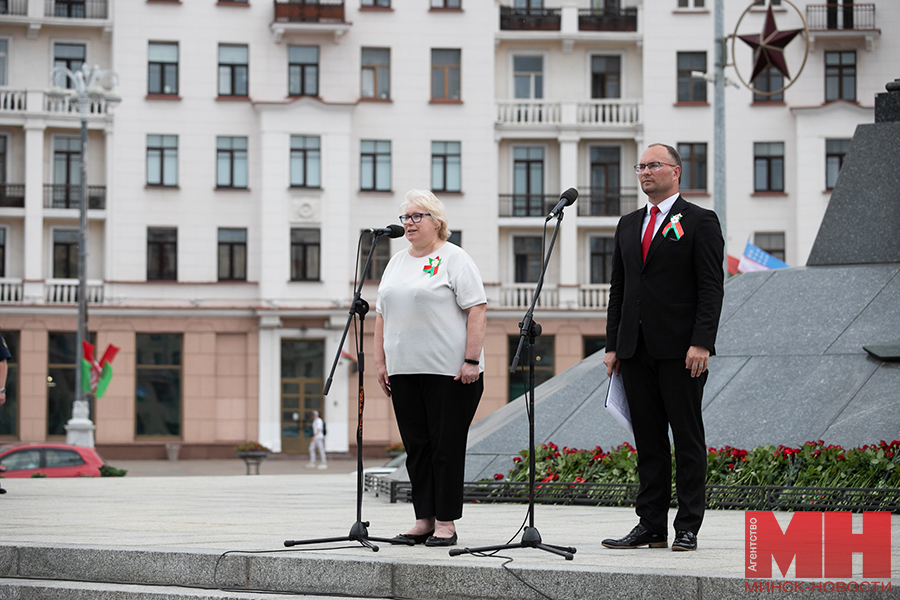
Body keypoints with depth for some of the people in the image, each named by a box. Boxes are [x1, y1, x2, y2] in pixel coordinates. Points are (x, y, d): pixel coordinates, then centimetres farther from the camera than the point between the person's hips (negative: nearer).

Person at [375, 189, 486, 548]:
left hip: (449, 371, -7)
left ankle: (446, 523, 1)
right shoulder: (396, 262, 18)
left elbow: (476, 310, -10)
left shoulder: (454, 259, -3)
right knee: (416, 447, 7)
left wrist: (471, 360, -16)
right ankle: (424, 520, 12)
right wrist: (380, 361, 12)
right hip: (405, 371, 7)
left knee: (446, 447, -3)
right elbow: (382, 315, 20)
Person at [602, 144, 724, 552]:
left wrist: (701, 343, -17)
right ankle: (651, 526, 11)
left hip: (680, 350, -6)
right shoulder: (628, 225, 17)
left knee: (688, 440, -1)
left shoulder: (700, 222, -1)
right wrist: (612, 345, 10)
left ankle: (688, 529, 1)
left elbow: (711, 288, -8)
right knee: (648, 441, 8)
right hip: (637, 350, 6)